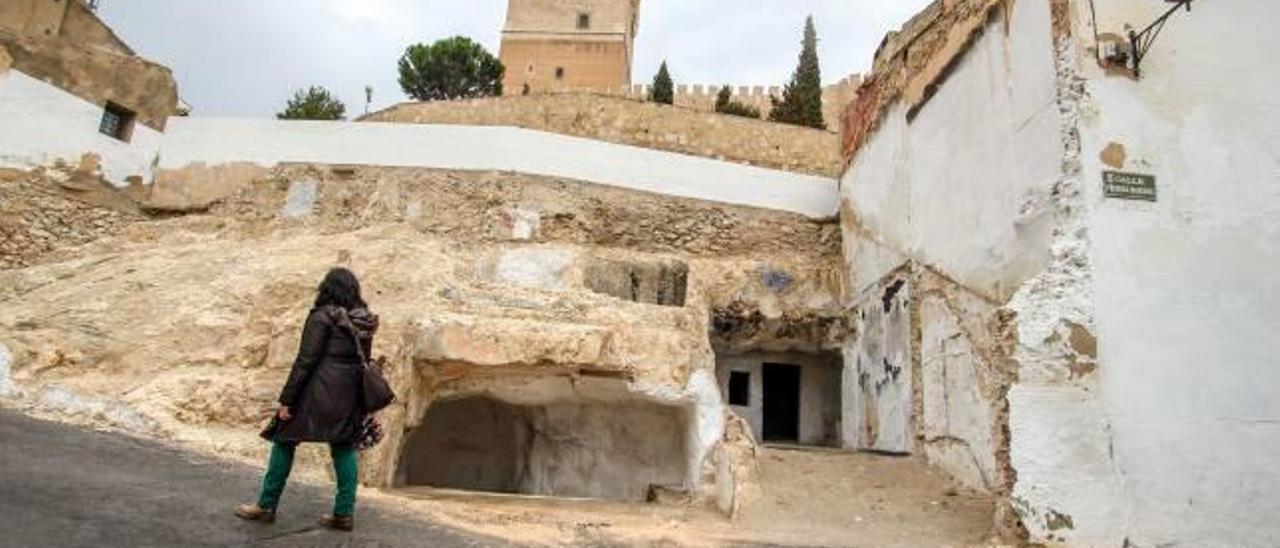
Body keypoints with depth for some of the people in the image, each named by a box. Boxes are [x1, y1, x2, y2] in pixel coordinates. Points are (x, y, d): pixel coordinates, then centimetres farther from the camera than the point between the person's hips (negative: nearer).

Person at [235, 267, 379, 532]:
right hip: (350, 395, 6)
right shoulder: (365, 321, 6)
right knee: (344, 447, 11)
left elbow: (305, 361, -13)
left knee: (284, 441, 11)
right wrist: (357, 404, 19)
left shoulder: (322, 317, -11)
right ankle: (344, 512, 11)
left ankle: (267, 506, 20)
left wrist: (286, 399, -9)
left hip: (318, 393, -6)